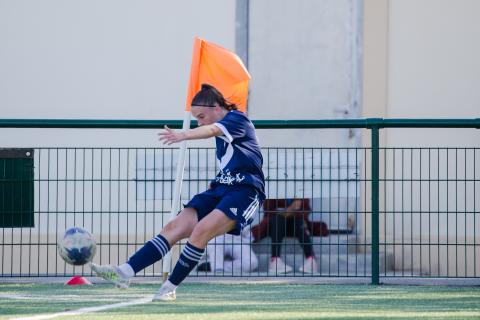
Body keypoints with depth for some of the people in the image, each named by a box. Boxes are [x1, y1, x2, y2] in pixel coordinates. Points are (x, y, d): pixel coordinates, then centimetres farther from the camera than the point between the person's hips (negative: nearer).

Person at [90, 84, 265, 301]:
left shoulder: (237, 119, -8)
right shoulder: (222, 128, 19)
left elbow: (212, 130, -29)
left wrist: (184, 135, -48)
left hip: (244, 191, -9)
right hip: (221, 188, 9)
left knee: (201, 230, -28)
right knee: (174, 228, -8)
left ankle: (170, 288, -21)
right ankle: (124, 273, -19)